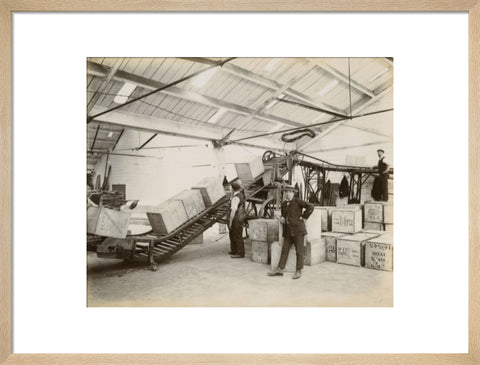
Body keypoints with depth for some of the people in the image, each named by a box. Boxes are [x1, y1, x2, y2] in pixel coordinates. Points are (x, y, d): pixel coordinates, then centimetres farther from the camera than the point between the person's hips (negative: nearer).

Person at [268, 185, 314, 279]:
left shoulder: (298, 201, -5)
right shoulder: (283, 204, 15)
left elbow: (310, 207, -13)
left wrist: (304, 217, -11)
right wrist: (281, 218, 6)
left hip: (298, 230, -6)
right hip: (288, 231, 6)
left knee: (299, 251, 1)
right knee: (284, 250, 6)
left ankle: (299, 271, 10)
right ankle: (280, 270, 10)